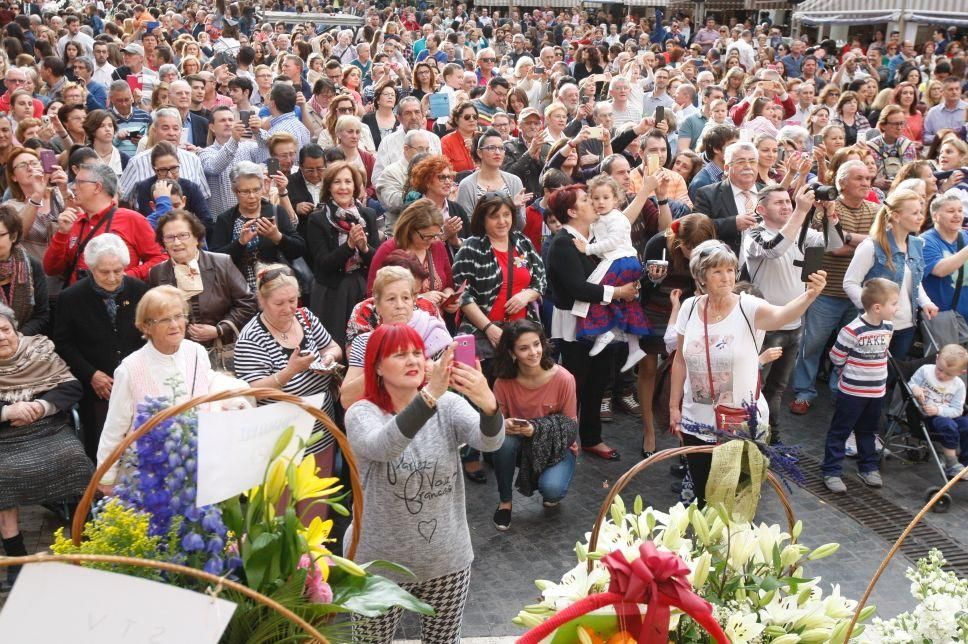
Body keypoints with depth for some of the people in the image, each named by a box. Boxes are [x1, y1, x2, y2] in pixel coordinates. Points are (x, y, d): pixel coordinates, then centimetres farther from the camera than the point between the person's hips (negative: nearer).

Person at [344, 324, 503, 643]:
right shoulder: (362, 413, -13)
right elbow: (383, 447, -36)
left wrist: (488, 403, -47)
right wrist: (429, 395, -51)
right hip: (382, 563, -2)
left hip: (447, 559, 2)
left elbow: (490, 441, -24)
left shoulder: (449, 404, -6)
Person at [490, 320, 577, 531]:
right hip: (521, 445, 2)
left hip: (555, 446, -2)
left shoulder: (563, 379, -20)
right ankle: (505, 502, -8)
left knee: (551, 488, -31)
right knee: (503, 440, -32)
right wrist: (503, 425, -32)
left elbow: (571, 425, -12)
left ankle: (552, 492, 10)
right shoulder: (504, 381, -15)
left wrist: (537, 429, -29)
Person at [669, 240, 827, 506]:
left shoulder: (749, 308, -15)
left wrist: (809, 295, -56)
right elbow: (680, 361, 5)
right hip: (697, 423, 3)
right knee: (702, 497, 17)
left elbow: (782, 315, -37)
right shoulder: (690, 308, -4)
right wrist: (674, 407, 7)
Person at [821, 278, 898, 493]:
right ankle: (831, 472, 11)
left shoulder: (887, 327, 0)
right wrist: (853, 371, 1)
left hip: (877, 392, 7)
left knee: (867, 432, 22)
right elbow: (836, 357, -13)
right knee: (839, 432, 4)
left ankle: (868, 467, 35)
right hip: (851, 392, -7)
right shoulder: (853, 330, -23)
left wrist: (873, 371, 11)